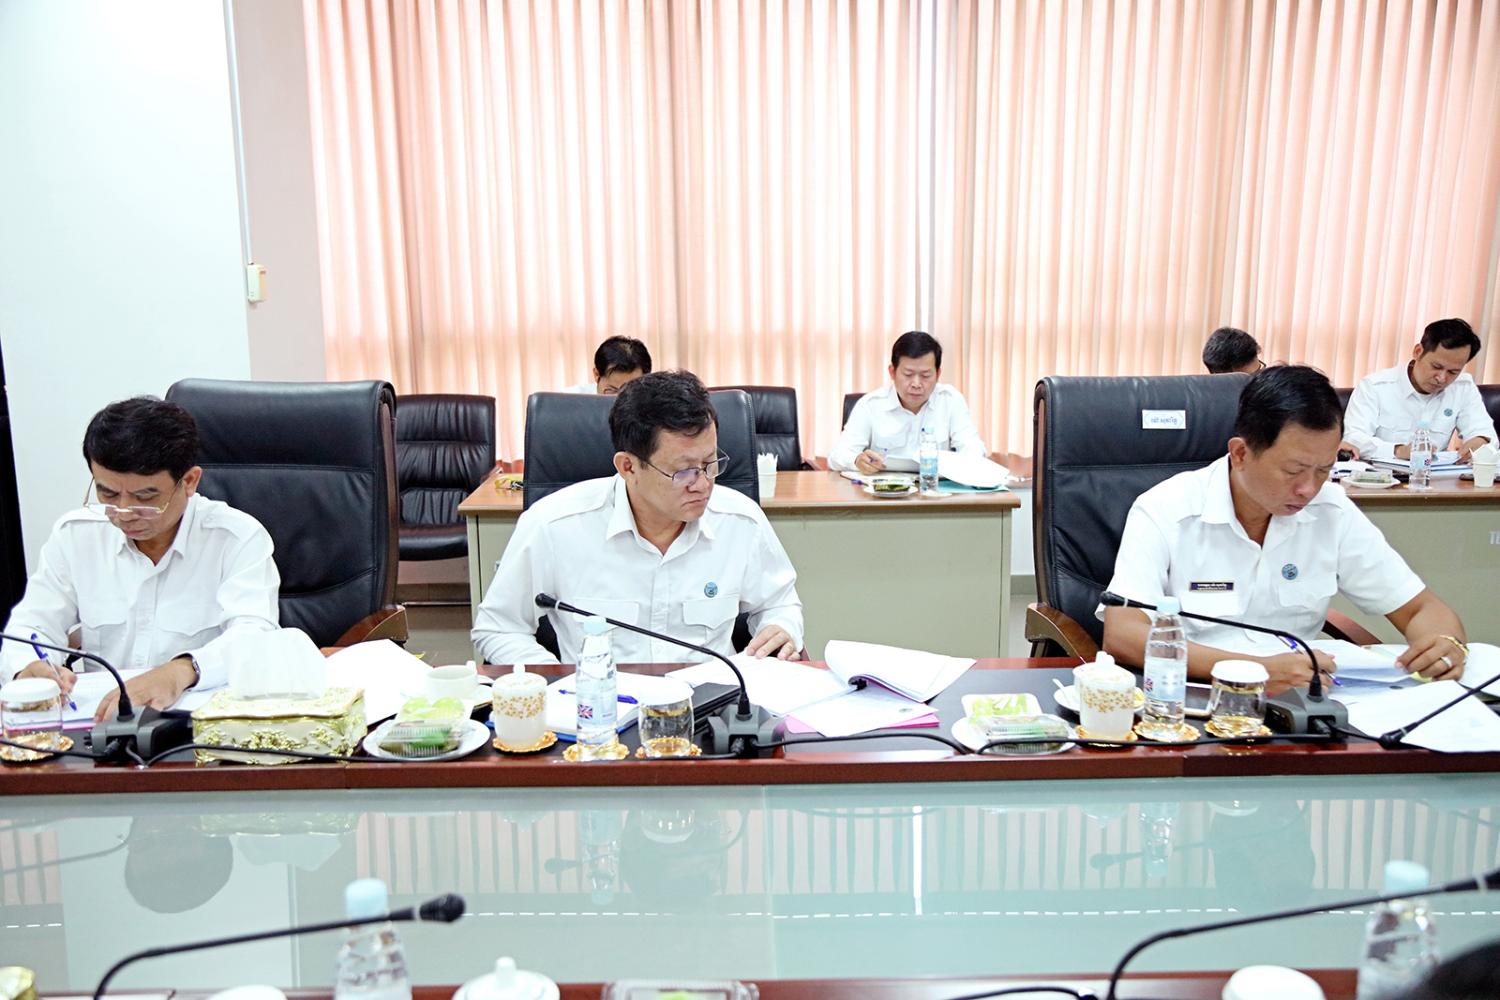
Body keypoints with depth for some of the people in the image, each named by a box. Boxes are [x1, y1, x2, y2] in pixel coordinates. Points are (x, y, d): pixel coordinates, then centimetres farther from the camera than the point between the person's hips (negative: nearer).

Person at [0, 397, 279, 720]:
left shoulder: (239, 538, -7)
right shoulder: (74, 535, 7)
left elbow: (255, 636, -20)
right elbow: (32, 626, 6)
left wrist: (181, 671, -40)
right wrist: (29, 668, -19)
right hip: (98, 716, 4)